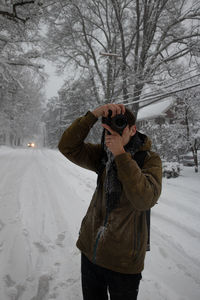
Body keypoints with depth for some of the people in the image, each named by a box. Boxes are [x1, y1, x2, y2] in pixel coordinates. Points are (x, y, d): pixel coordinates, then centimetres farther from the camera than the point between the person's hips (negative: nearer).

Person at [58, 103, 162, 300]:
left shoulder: (150, 159, -13)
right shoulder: (103, 155, -1)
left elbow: (145, 200, -29)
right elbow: (67, 147, -11)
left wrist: (121, 154, -33)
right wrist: (94, 114, -23)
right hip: (90, 250, 4)